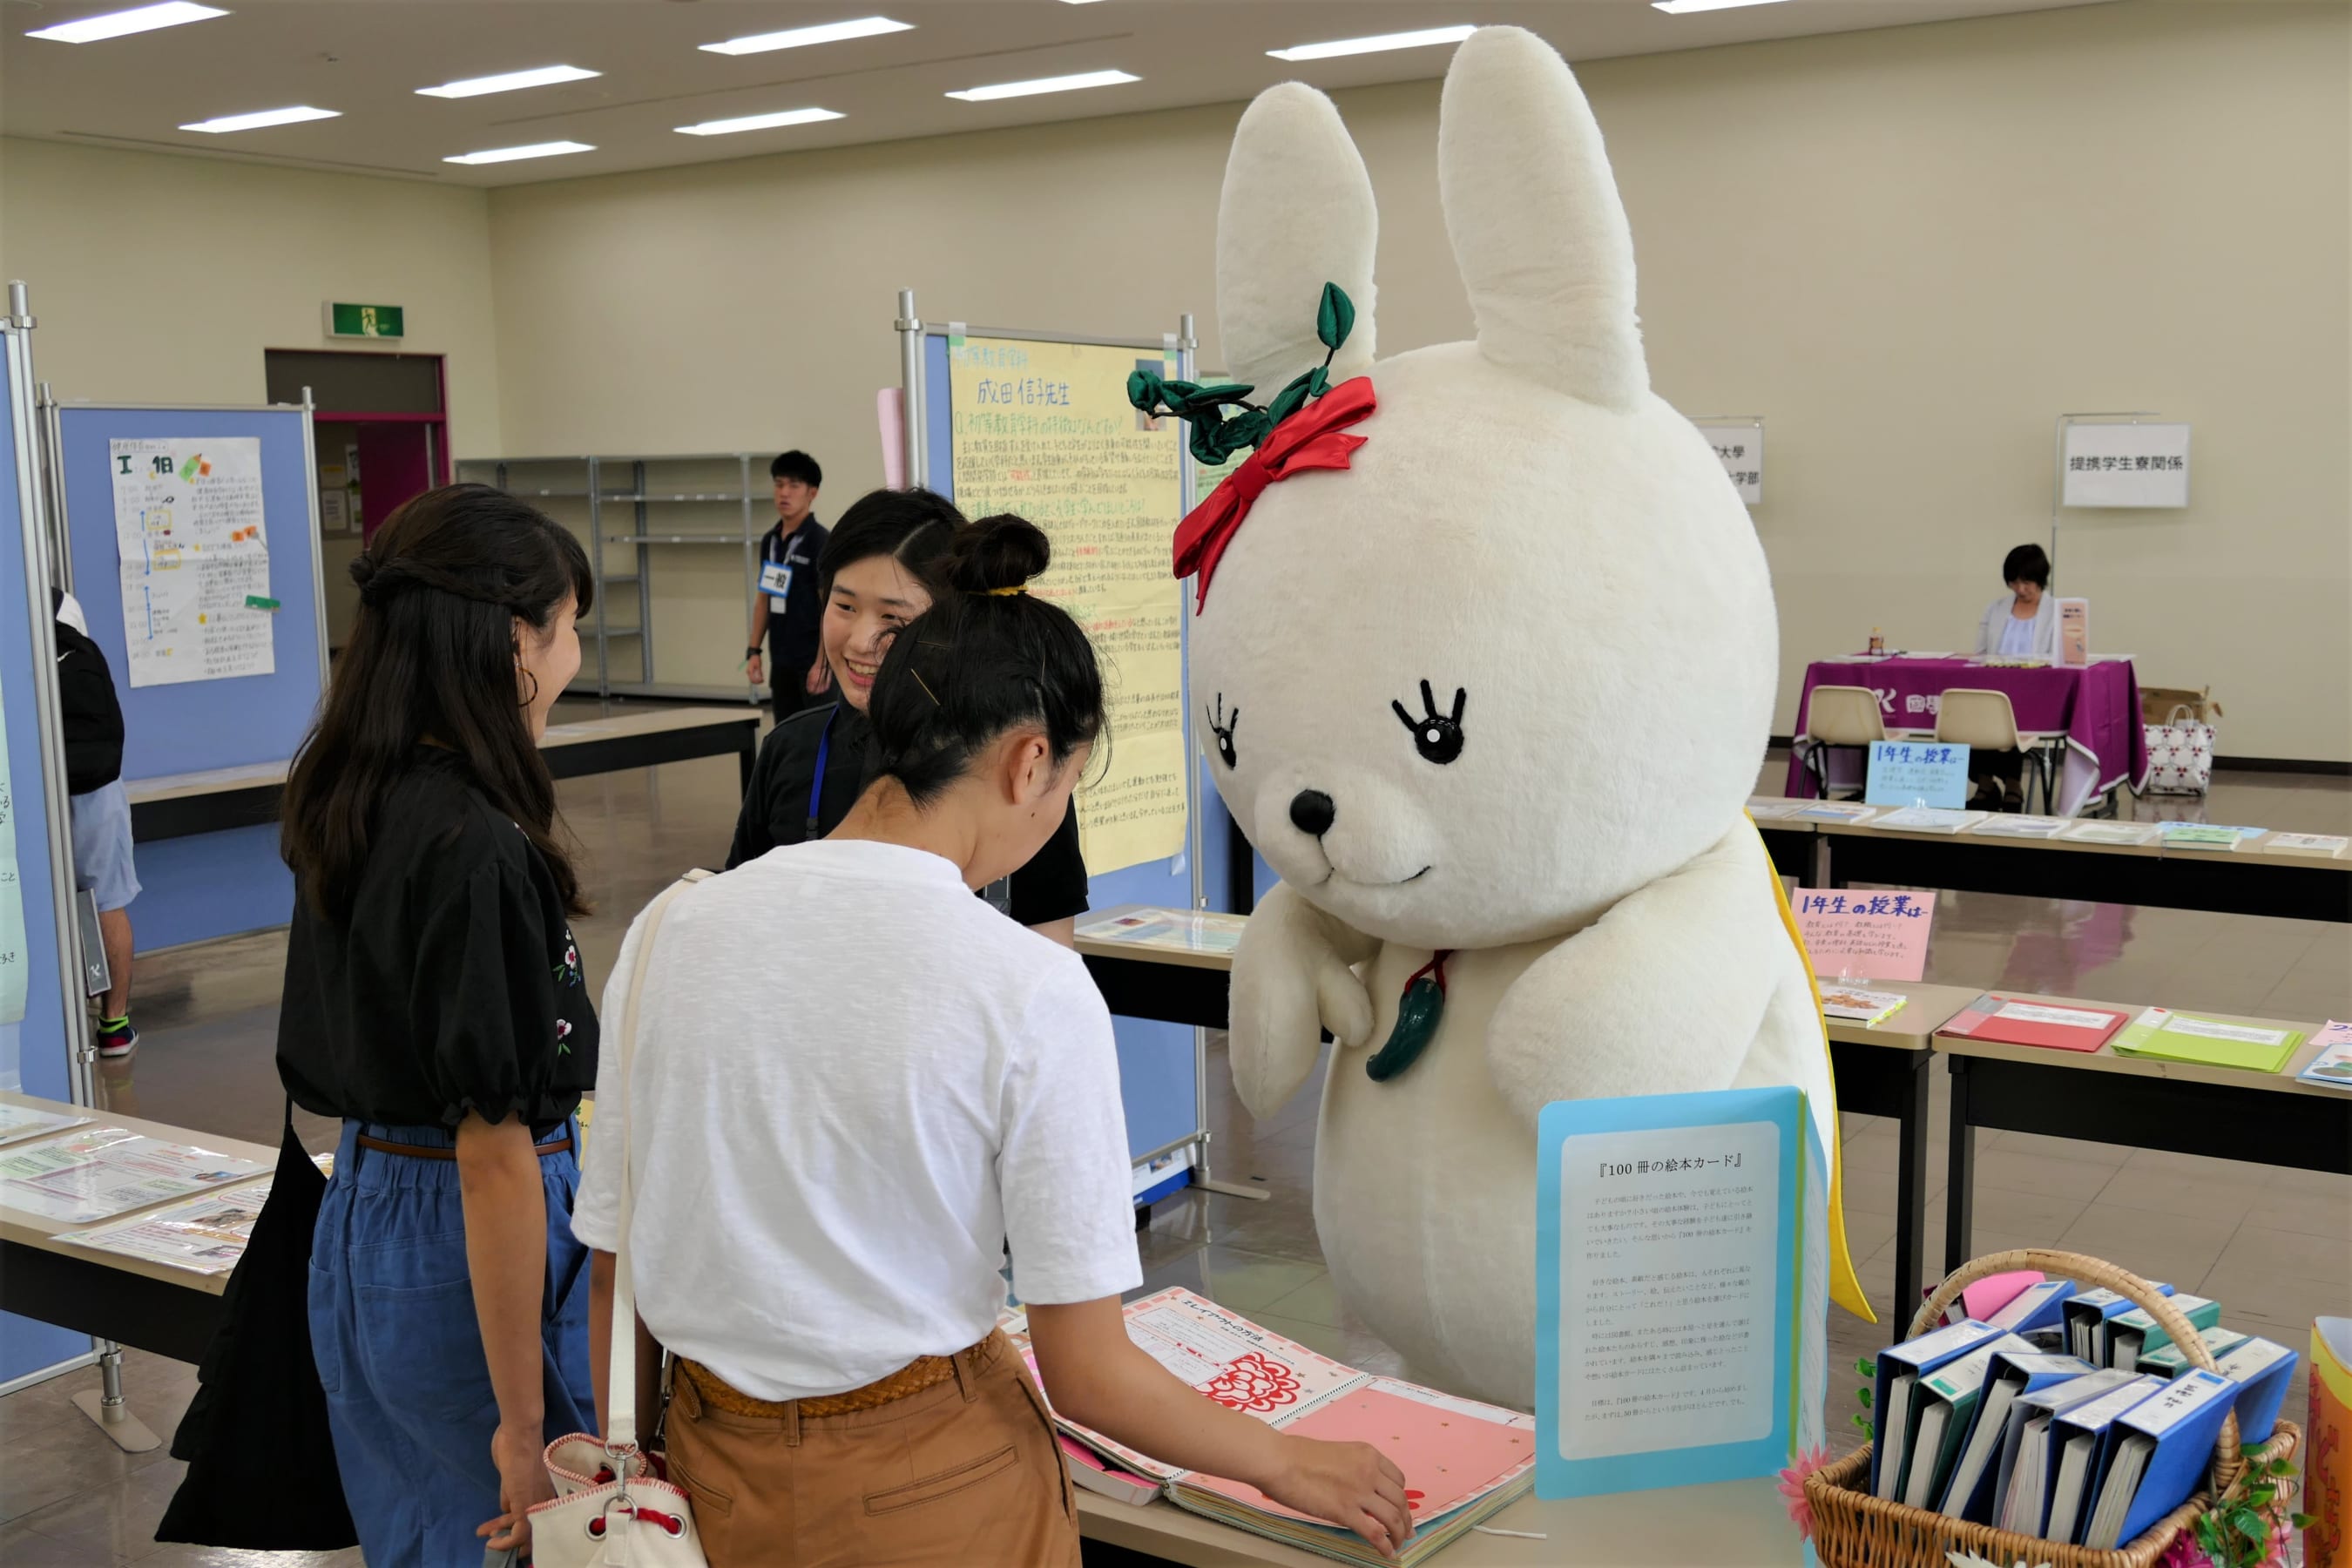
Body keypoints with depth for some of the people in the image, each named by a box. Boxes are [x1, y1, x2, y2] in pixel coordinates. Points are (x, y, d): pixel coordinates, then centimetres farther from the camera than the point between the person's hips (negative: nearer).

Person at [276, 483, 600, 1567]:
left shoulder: (340, 813, 3)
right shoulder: (478, 850, -23)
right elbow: (495, 1152, -23)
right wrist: (523, 1422, -18)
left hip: (357, 1223, 9)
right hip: (466, 1254, -9)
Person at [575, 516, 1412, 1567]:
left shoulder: (673, 928, -7)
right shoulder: (1030, 989, -19)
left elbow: (613, 1268, 1)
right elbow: (1088, 1377, -14)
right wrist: (1287, 1464, 2)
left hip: (720, 1477, 4)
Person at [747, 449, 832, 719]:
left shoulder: (821, 541, -11)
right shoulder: (769, 540, 9)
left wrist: (823, 662, -19)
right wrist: (755, 650, 11)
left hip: (814, 660, -7)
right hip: (781, 661, 7)